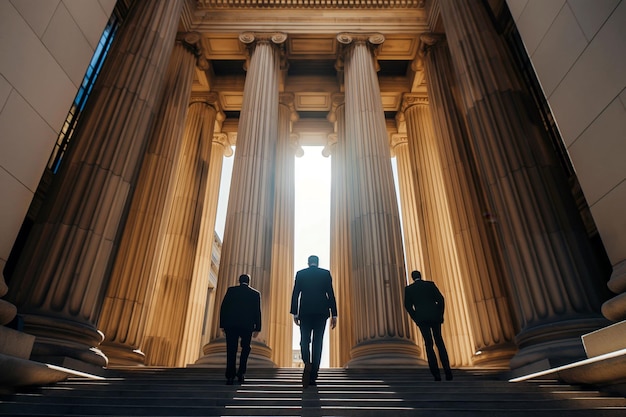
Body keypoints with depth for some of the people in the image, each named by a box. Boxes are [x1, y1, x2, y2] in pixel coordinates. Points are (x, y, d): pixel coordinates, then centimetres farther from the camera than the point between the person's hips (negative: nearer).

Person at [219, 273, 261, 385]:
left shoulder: (231, 290, 7)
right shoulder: (255, 293, 7)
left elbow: (223, 307, 3)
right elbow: (257, 312, 4)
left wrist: (222, 324, 7)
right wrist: (257, 328, 6)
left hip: (231, 325, 0)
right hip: (247, 326, 0)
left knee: (231, 351, 5)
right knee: (245, 348, 17)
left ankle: (230, 377, 1)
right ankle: (241, 373, 7)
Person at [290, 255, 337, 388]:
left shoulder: (300, 273, 6)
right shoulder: (326, 273, 5)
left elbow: (295, 294, 1)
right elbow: (331, 294, 1)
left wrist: (295, 313, 4)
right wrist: (334, 315, 2)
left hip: (305, 312, 0)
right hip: (321, 312, 0)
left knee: (304, 341, 7)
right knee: (317, 343, 5)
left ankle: (307, 363, -22)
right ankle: (313, 377, 6)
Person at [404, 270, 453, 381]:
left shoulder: (408, 289, 5)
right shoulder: (430, 284, 6)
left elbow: (407, 305, -1)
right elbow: (440, 299, -1)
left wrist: (416, 319, 5)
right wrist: (440, 315, 4)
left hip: (421, 319, -1)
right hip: (434, 316, 1)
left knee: (429, 345, 5)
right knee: (439, 342, 12)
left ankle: (436, 374, -1)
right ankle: (447, 371, 2)